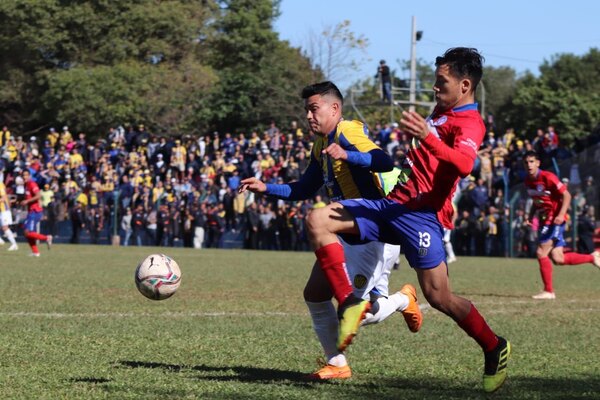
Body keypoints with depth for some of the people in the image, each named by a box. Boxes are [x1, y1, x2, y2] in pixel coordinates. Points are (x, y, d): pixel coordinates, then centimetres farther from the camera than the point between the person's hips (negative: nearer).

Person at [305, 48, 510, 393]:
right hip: (393, 203, 9)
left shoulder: (470, 123, -10)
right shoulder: (442, 111, 21)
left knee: (439, 297, -9)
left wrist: (427, 137, -45)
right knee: (318, 221, -9)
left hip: (422, 214, -9)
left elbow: (464, 164, -32)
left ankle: (495, 349, 14)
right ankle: (350, 303, -13)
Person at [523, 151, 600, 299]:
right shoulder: (528, 181, 9)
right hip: (544, 219, 8)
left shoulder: (548, 177, -16)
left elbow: (566, 195, -15)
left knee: (541, 253, -13)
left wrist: (561, 215, -26)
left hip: (555, 219, -8)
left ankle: (548, 291, -4)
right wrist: (531, 215, 8)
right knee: (558, 259, 3)